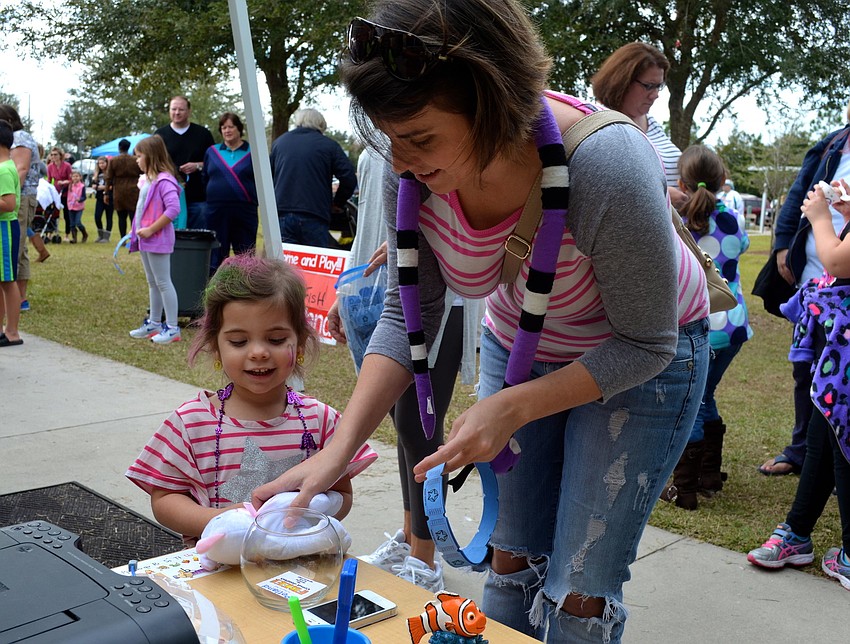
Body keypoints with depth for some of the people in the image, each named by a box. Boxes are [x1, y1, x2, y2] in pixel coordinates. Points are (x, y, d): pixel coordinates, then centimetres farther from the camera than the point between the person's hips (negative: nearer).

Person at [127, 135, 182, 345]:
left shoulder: (164, 180, -17)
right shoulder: (148, 180, 14)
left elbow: (173, 208, -27)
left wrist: (151, 230, -24)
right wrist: (136, 230, 12)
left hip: (158, 240, -10)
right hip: (146, 240, 10)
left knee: (163, 282, -5)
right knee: (152, 283, 17)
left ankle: (172, 328, 2)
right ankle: (154, 323, 27)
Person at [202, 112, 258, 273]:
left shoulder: (253, 152, 4)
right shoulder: (212, 152, 12)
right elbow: (205, 180, 15)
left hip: (244, 212, -2)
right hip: (216, 212, 3)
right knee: (216, 256, 7)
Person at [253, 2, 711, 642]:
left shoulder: (608, 167, -38)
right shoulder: (415, 172, -23)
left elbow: (644, 343, -24)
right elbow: (409, 316, -12)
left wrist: (511, 408, -32)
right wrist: (337, 451, -22)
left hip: (636, 359, -4)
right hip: (518, 345, 4)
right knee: (514, 559, 13)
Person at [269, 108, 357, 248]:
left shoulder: (279, 142, 16)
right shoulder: (329, 145, 3)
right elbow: (349, 178, -4)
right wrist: (338, 203, 10)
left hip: (281, 214, 3)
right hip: (314, 217, -3)